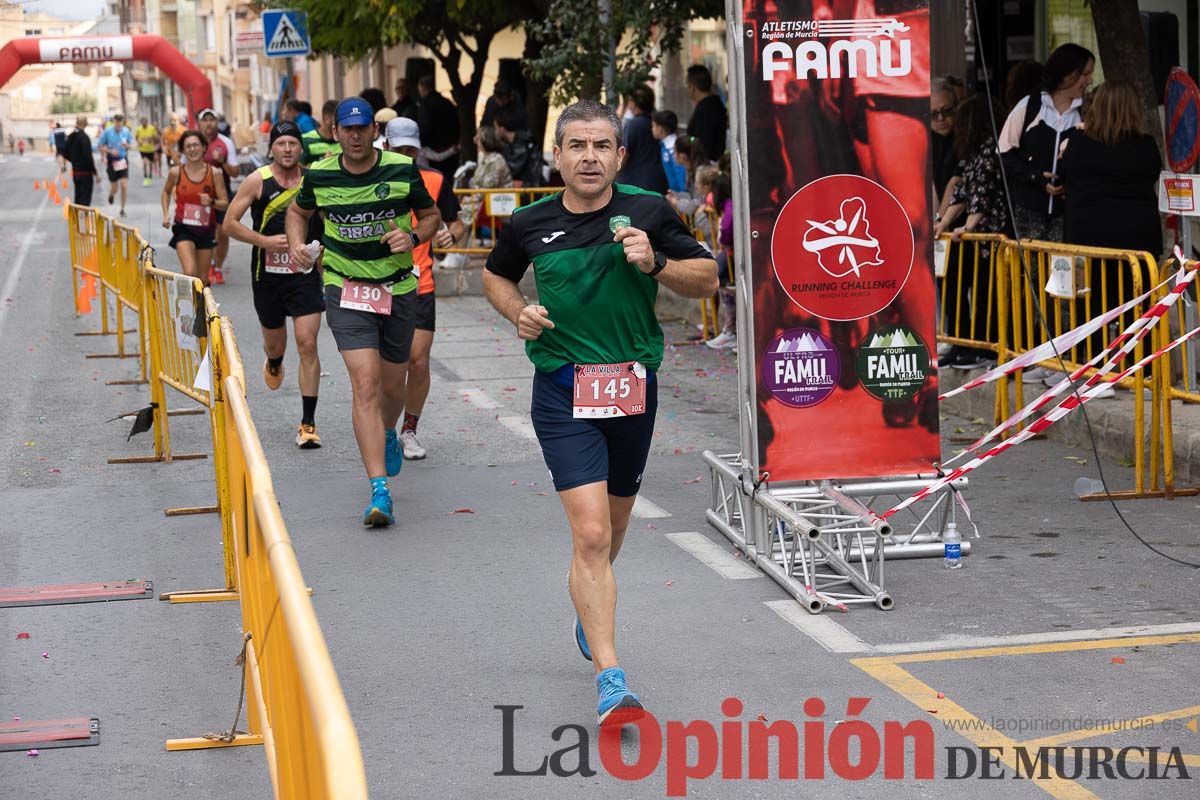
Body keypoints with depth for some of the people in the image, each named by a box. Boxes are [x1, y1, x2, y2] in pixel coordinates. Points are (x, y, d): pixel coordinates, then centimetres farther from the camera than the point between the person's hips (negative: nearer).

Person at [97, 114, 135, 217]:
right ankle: (111, 194, 44)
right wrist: (110, 151, -16)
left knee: (124, 185, -10)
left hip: (123, 160, 1)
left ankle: (122, 209, 6)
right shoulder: (108, 132, -7)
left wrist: (127, 145, -15)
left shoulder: (126, 131, -3)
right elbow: (101, 147, 0)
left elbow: (131, 145, 8)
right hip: (112, 161, -1)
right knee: (114, 188, 4)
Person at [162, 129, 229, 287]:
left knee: (203, 279, 10)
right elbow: (166, 192, 17)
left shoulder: (214, 173, -6)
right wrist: (166, 214, 5)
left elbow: (225, 203, -3)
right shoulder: (176, 172, -5)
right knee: (190, 273, -21)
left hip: (206, 230, 2)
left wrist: (211, 202, -23)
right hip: (183, 228, -2)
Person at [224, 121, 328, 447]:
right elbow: (230, 223, -5)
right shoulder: (257, 181, -6)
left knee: (307, 344, -11)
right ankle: (273, 364, 58)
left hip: (305, 274, 0)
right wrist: (265, 241, -17)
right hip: (267, 275, 0)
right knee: (275, 342, 17)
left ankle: (308, 423, -7)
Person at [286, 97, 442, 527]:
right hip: (345, 288, -1)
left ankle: (389, 435, 52)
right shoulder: (319, 175, -4)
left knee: (392, 387, 13)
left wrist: (413, 237, -13)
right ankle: (380, 492, -20)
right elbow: (298, 211, 17)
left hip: (398, 289, 1)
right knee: (365, 383, -16)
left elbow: (431, 216, 7)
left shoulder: (403, 170, -6)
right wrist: (296, 245, -2)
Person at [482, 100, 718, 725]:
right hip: (563, 392, -2)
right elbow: (496, 275, 18)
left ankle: (590, 611, 52)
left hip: (633, 386, 2)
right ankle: (610, 681, -17)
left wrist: (655, 263, -16)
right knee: (591, 533, -15)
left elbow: (707, 279, 1)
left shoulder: (648, 211, -4)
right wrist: (518, 312, -2)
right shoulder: (529, 224, -2)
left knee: (613, 523, 20)